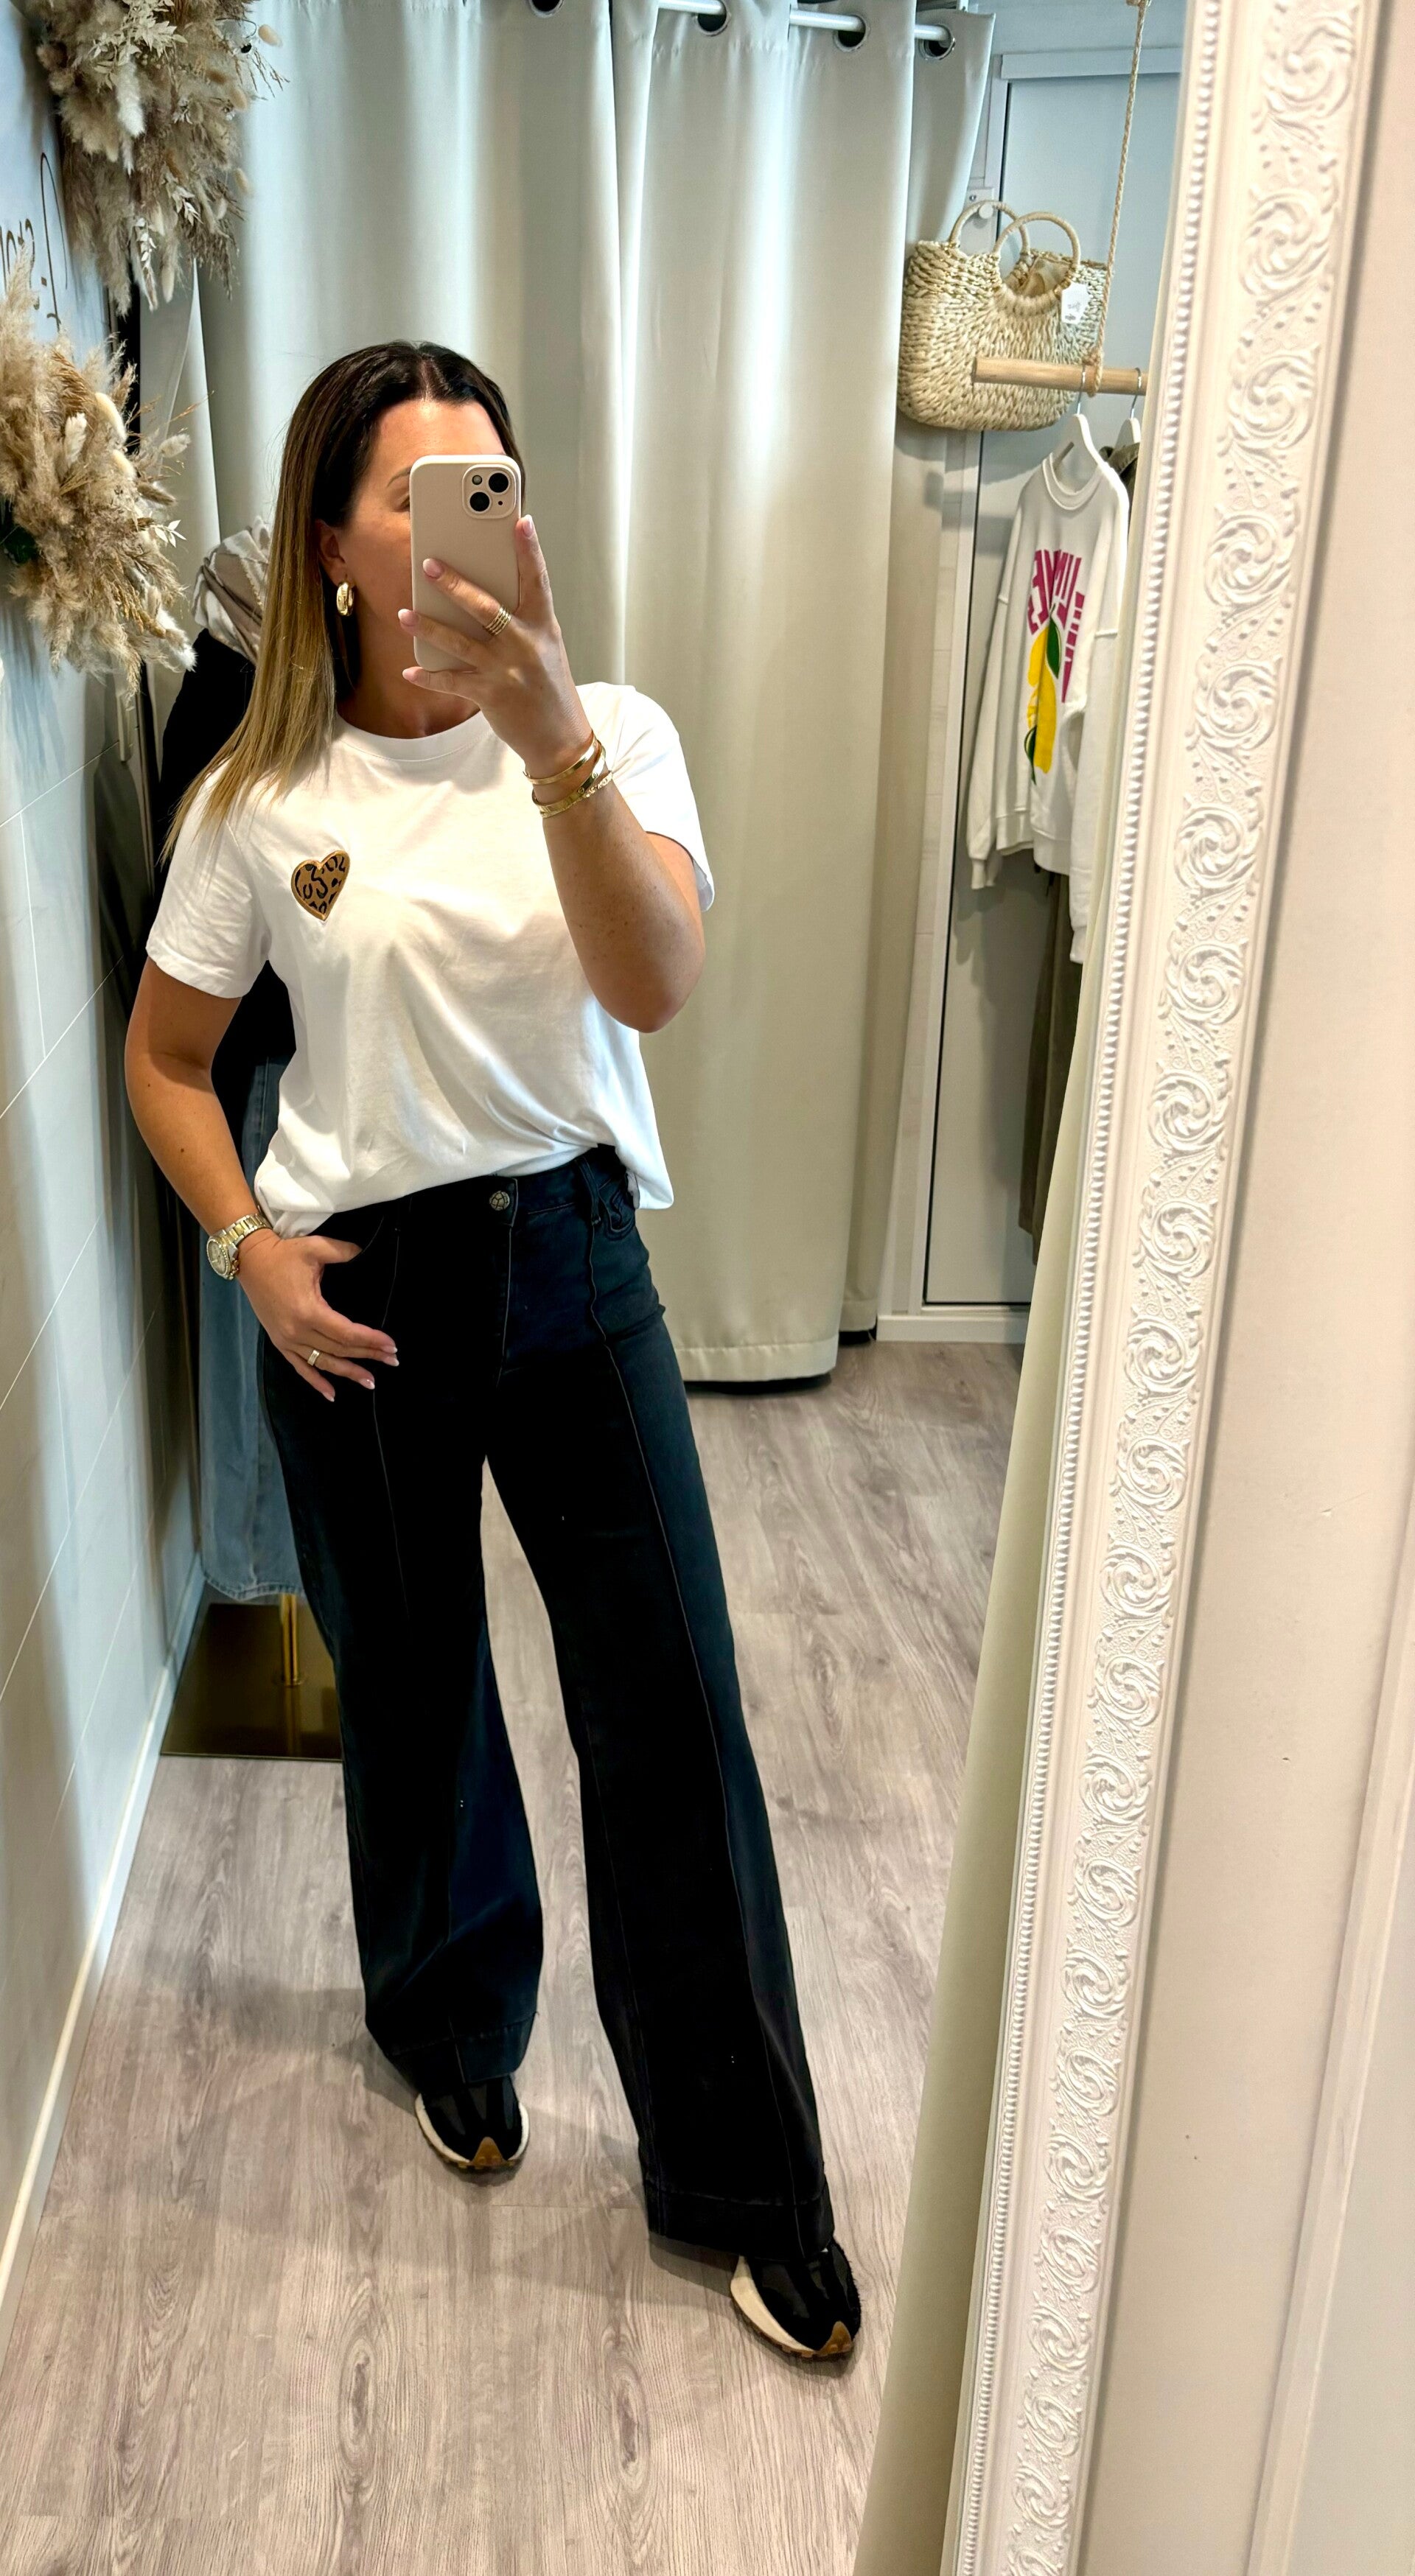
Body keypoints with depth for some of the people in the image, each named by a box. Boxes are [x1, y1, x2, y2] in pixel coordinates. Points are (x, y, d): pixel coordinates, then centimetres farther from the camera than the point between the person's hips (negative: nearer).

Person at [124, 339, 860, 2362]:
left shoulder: (615, 733, -5)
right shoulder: (259, 802, -4)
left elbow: (656, 984, -23)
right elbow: (165, 1060, 8)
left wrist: (552, 733, -36)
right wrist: (248, 1247, -6)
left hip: (572, 1261, 0)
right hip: (360, 1288, 1)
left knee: (673, 1708, 1)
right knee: (411, 1686, 16)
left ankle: (741, 2177, 20)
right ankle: (452, 2024, 45)